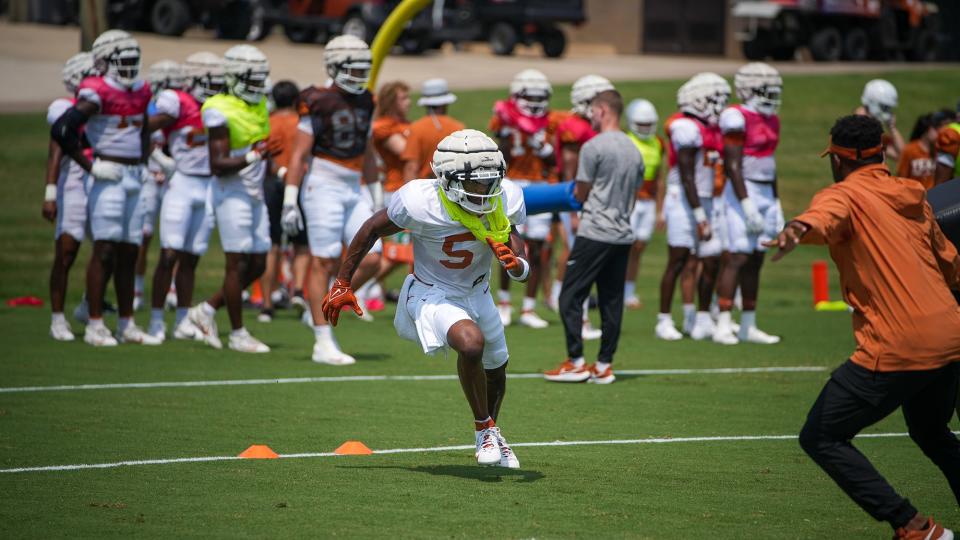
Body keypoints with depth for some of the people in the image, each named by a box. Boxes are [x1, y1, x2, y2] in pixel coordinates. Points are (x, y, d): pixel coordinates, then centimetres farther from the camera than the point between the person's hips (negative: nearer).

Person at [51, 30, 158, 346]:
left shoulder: (141, 92, 12)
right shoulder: (98, 93, -13)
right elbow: (61, 129, -21)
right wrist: (90, 166, -15)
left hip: (135, 178, 7)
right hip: (109, 177, -7)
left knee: (129, 252, 10)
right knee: (105, 250, -8)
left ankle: (127, 324, 16)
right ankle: (95, 326, -5)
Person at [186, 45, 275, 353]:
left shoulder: (259, 105, 9)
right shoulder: (220, 112, -16)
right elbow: (217, 165, -19)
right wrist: (253, 157, -31)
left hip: (255, 196, 8)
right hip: (232, 194, -8)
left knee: (257, 265, 8)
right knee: (237, 263, -3)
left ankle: (207, 310, 21)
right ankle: (238, 333, 6)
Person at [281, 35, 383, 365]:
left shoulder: (364, 103, 11)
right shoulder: (318, 104, -10)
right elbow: (299, 155, -10)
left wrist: (378, 198, 21)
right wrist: (290, 202, -14)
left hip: (353, 192, 7)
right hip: (323, 189, -7)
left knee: (371, 260, -3)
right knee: (324, 264, -5)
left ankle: (326, 308, 17)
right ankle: (323, 344, -1)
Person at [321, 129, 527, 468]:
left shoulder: (505, 202, -19)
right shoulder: (422, 203, -31)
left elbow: (523, 271, -14)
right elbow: (372, 230, -14)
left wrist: (516, 264, -39)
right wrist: (342, 284, -8)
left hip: (477, 293, 6)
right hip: (433, 296, -6)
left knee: (496, 369, 22)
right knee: (471, 343, -33)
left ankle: (491, 437, 53)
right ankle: (483, 428, -10)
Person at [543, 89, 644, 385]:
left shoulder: (594, 147, -11)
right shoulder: (634, 150, 11)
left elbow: (581, 193, -5)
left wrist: (577, 192, 17)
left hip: (595, 233, -7)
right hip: (623, 234, 7)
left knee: (571, 297, 0)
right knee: (611, 301, 10)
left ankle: (576, 362, -3)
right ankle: (604, 365, 11)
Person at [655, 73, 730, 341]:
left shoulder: (711, 129, 14)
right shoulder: (687, 128, -14)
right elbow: (686, 177, -17)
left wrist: (707, 213, 19)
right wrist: (700, 216, -19)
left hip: (705, 203, 9)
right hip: (684, 202, -9)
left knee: (712, 261, 5)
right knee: (678, 261, -6)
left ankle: (702, 322, 12)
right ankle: (664, 321, 0)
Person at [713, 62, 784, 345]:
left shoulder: (771, 120, 14)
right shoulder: (738, 118, -12)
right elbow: (733, 165, -16)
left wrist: (776, 204, 19)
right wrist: (747, 205, -20)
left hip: (766, 194, 8)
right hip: (743, 192, -8)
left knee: (756, 260, 8)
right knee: (739, 257, -12)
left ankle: (748, 326, 12)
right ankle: (723, 326, -11)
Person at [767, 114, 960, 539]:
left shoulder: (845, 196, -4)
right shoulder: (913, 197, 16)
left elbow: (823, 218, -30)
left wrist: (798, 229, -50)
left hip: (897, 348, -8)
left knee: (821, 438, 0)